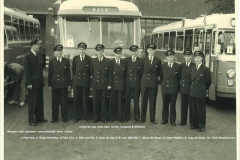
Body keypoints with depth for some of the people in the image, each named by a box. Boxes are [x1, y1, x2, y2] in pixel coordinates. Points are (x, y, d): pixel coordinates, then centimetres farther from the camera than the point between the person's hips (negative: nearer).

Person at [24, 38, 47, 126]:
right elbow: (26, 71, -13)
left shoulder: (39, 54, 8)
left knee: (40, 101, 13)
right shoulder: (28, 56, -11)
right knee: (32, 101, 4)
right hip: (33, 82, -6)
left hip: (39, 81, 6)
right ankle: (31, 120, 14)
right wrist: (29, 83, -16)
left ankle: (39, 117, 25)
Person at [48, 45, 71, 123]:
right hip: (54, 84, 0)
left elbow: (68, 73, 3)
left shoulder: (66, 61, 2)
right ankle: (54, 118, 17)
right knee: (55, 102, 6)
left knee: (64, 102, 5)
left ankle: (64, 118, 15)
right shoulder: (51, 61, 2)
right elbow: (50, 74, 3)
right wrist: (49, 85, 0)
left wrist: (69, 84, 0)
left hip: (64, 84, 0)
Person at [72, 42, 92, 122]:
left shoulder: (89, 59, -1)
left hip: (86, 82, -2)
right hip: (77, 82, 2)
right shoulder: (75, 58, 7)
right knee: (77, 100, 5)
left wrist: (87, 77, 5)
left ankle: (86, 116, 12)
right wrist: (75, 78, 13)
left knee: (85, 100, 2)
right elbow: (73, 69, 15)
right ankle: (77, 116, 14)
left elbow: (91, 70, 5)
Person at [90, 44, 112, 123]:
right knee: (95, 101, 4)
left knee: (104, 101, 4)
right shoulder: (93, 60, 4)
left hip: (104, 84, -1)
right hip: (95, 84, 1)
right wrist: (95, 78, 8)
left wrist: (109, 84, -2)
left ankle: (103, 117, 13)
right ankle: (96, 117, 14)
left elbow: (110, 74, 1)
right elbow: (91, 71, 12)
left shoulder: (107, 61, 2)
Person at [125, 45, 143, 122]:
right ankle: (127, 116, 12)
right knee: (127, 100, 2)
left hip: (137, 83, -1)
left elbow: (141, 73, 3)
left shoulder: (140, 61, 4)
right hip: (128, 82, 1)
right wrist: (125, 80, -1)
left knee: (136, 100, 5)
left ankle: (137, 117, 15)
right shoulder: (127, 60, 7)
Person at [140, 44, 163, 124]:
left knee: (153, 101, 6)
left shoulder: (158, 60, 4)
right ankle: (142, 118, 14)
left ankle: (152, 118, 16)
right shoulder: (143, 60, 4)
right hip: (145, 82, 0)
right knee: (144, 101, 5)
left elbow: (160, 72, 8)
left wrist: (160, 80, 5)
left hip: (154, 83, 0)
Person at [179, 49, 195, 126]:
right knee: (183, 105, 10)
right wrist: (181, 82, 2)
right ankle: (183, 120, 21)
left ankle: (192, 121, 12)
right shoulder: (182, 65, 10)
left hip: (191, 89, -4)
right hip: (183, 88, 4)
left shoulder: (194, 66, -5)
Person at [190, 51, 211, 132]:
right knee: (194, 109, 10)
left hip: (201, 93, -5)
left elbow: (208, 81, -1)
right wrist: (193, 87, 12)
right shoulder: (192, 68, 9)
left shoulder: (205, 69, -9)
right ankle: (195, 124, 21)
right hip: (192, 92, 5)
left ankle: (201, 126, 11)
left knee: (201, 110, 1)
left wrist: (204, 89, 9)